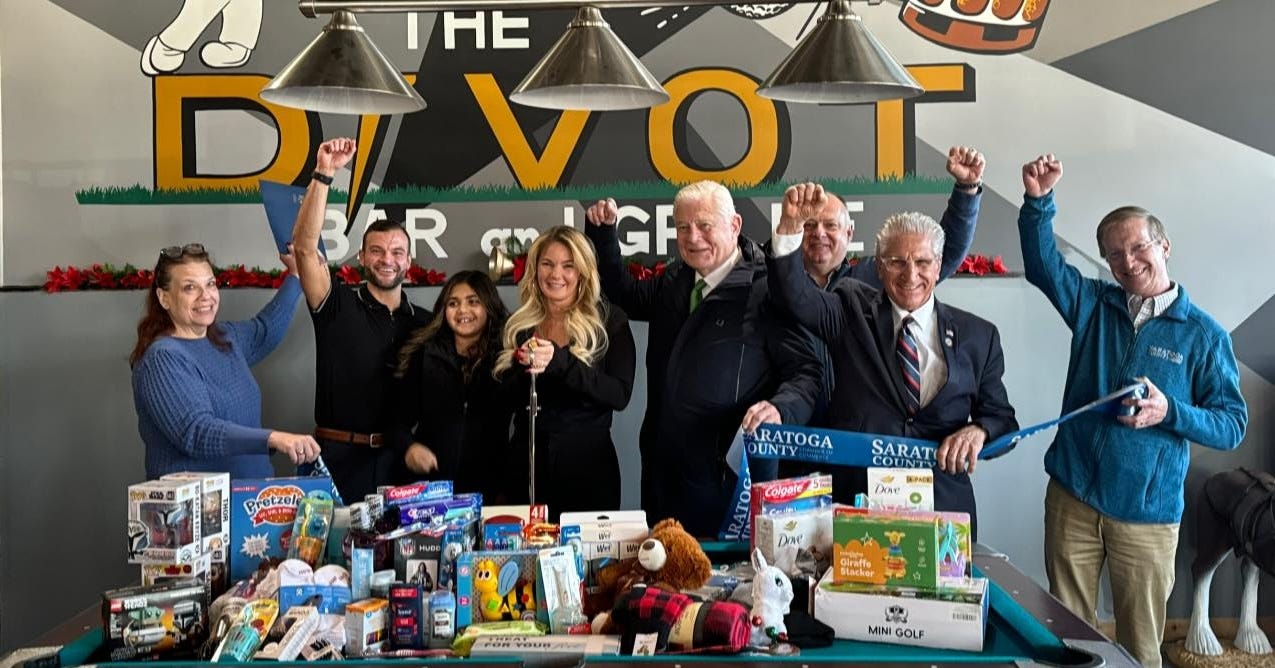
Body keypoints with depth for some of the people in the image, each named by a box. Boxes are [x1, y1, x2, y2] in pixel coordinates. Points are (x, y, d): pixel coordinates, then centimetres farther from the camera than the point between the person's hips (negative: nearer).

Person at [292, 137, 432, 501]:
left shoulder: (424, 322, 8)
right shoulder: (337, 306, -1)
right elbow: (305, 248, -15)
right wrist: (323, 174, -21)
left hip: (401, 459, 3)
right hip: (340, 457, -2)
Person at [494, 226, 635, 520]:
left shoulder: (609, 321, -3)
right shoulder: (519, 325, 5)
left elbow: (620, 395, -13)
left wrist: (559, 361, -24)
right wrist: (523, 371, -17)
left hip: (589, 467, -2)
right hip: (528, 465, 3)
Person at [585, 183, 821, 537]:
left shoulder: (765, 291, -12)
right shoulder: (674, 281, 10)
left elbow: (805, 371, -12)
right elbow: (626, 293, 28)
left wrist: (780, 409, -32)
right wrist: (602, 232, 17)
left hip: (731, 481, -7)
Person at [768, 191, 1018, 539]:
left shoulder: (978, 336, 5)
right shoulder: (852, 311, 3)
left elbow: (1001, 418, 7)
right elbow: (793, 294, -12)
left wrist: (978, 431, -16)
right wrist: (791, 224, -26)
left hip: (944, 502, 1)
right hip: (855, 498, -1)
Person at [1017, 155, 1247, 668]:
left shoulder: (1203, 334, -2)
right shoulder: (1094, 305, 7)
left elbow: (1233, 425, -4)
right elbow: (1042, 264, -6)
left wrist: (1170, 412, -21)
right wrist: (1038, 201, -22)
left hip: (1148, 512, -2)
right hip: (1073, 497, 2)